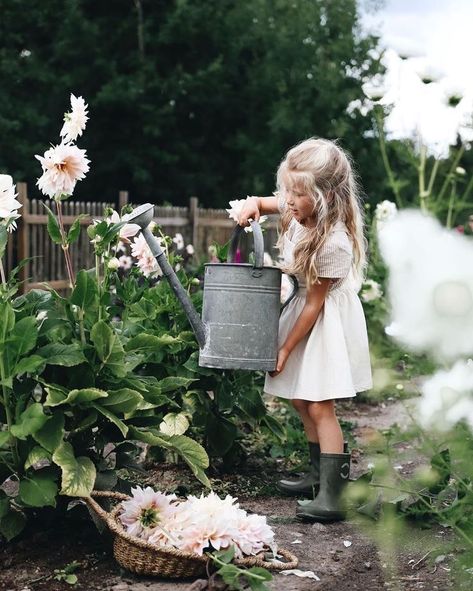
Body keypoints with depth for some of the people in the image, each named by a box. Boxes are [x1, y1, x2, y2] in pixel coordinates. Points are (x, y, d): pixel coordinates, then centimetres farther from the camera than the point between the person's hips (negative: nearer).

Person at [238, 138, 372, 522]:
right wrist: (252, 204, -13)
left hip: (329, 321, -9)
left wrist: (286, 348, -13)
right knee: (301, 399, 13)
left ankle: (331, 496, -12)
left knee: (319, 405, -13)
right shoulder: (298, 209, -8)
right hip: (306, 302, 9)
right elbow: (261, 204, 13)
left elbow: (315, 302, -22)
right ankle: (321, 473, 27)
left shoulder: (333, 243, -30)